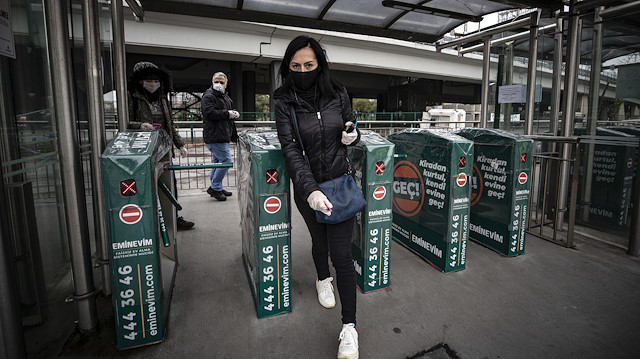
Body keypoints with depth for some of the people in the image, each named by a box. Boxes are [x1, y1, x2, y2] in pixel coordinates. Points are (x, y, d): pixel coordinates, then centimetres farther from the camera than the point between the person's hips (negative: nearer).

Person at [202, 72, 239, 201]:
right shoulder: (208, 96, -7)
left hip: (223, 136, 9)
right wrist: (227, 114, -18)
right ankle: (214, 188, -2)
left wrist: (234, 114, 11)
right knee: (226, 160, -12)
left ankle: (216, 188, 23)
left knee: (217, 161, 14)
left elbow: (230, 114, 31)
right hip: (214, 136, -9)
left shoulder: (226, 97, 21)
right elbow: (210, 113, -21)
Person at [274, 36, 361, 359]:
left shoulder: (338, 93, -3)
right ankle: (323, 278, 55)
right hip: (308, 187, 0)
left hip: (341, 181, 0)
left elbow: (350, 129, 11)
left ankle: (349, 326, 13)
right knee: (319, 239, 21)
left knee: (342, 253, -2)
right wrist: (310, 190, -32)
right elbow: (290, 149, -20)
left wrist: (352, 136, -14)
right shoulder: (284, 101, -10)